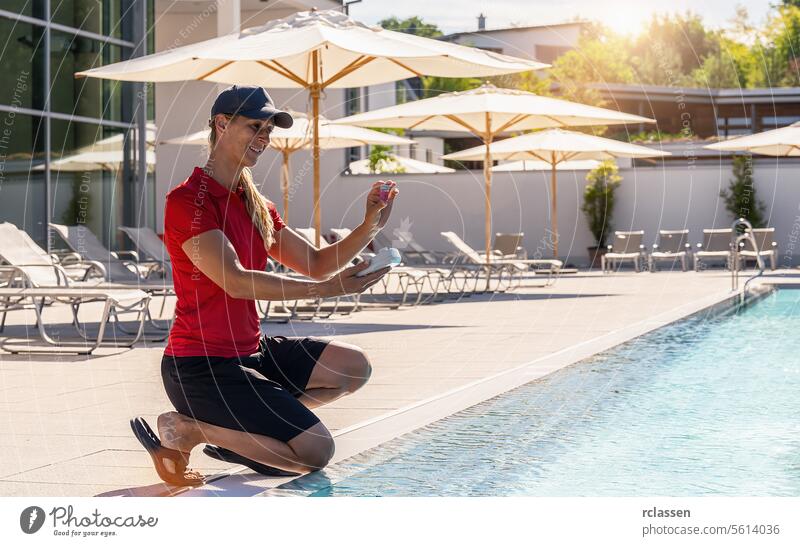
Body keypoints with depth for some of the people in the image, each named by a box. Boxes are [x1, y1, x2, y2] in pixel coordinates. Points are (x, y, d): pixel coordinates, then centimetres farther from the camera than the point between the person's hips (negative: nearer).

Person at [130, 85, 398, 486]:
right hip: (199, 366, -9)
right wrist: (328, 289, -30)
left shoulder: (258, 206, 15)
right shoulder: (187, 201, -14)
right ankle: (183, 431, -4)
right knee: (316, 450, -15)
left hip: (250, 352, 9)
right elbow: (236, 282, -25)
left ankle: (239, 429, 2)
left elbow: (316, 263, 15)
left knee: (353, 367, 4)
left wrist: (369, 227, -2)